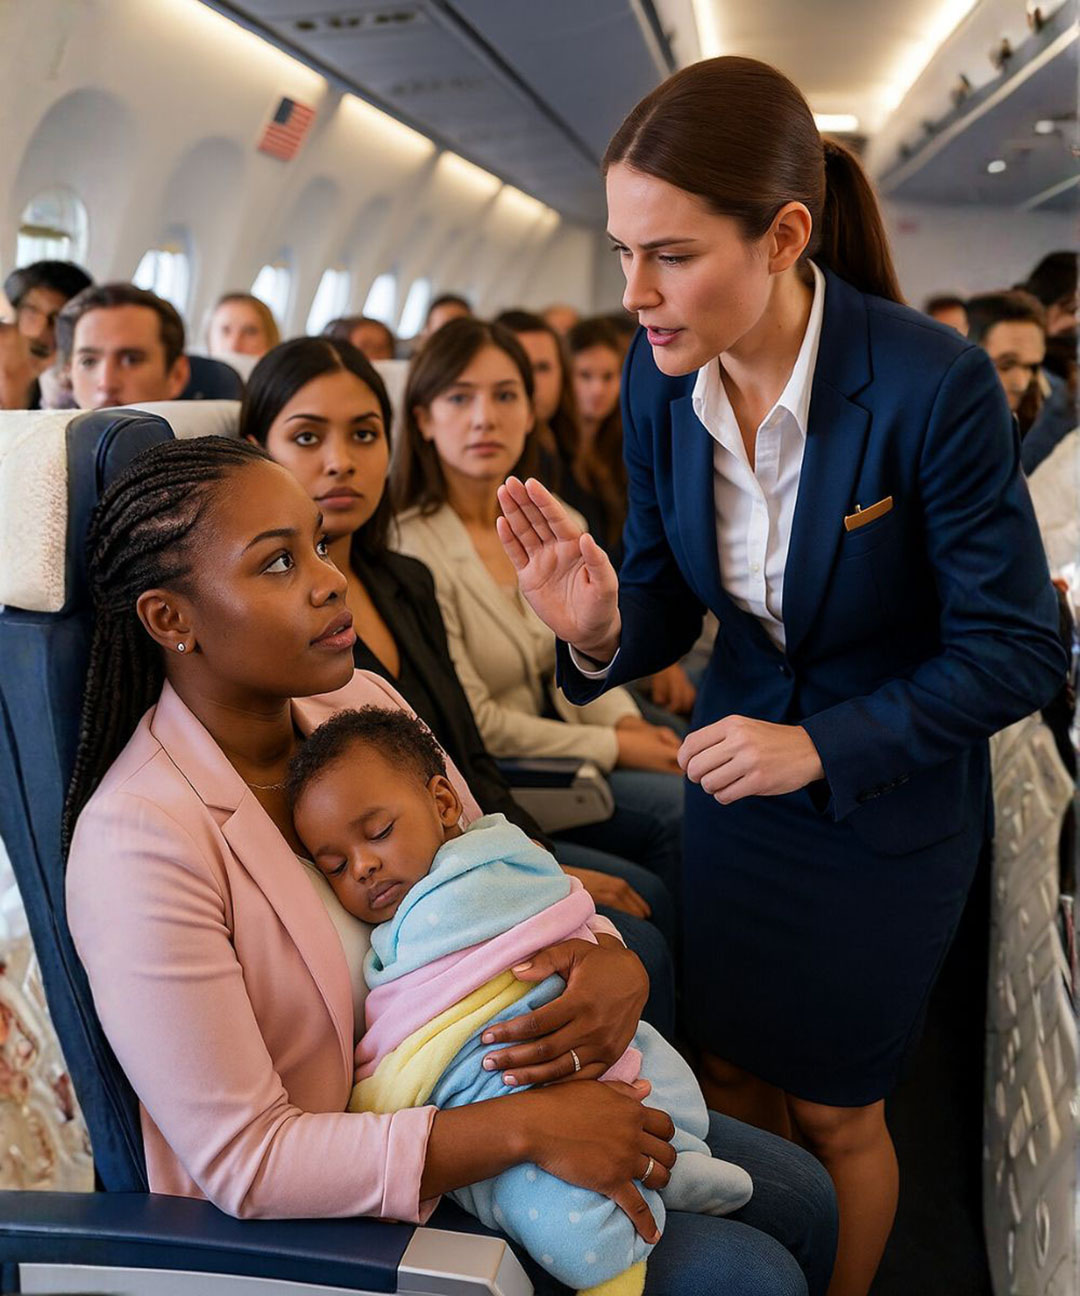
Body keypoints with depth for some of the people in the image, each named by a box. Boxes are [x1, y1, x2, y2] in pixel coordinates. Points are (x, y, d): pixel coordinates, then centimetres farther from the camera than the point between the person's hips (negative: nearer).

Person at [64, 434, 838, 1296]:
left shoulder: (357, 701, -7)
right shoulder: (140, 843, -28)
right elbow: (245, 1165, -25)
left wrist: (612, 966, -19)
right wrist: (521, 1128, -28)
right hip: (338, 1220, -6)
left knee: (797, 1199, 9)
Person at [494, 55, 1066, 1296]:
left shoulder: (932, 384, -27)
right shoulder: (659, 379, -12)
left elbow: (1018, 649, -19)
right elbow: (669, 599, -2)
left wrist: (823, 748, -24)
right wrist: (600, 627, -25)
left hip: (888, 800, -4)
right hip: (732, 768, 4)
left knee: (834, 1113, 14)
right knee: (726, 1073, 19)